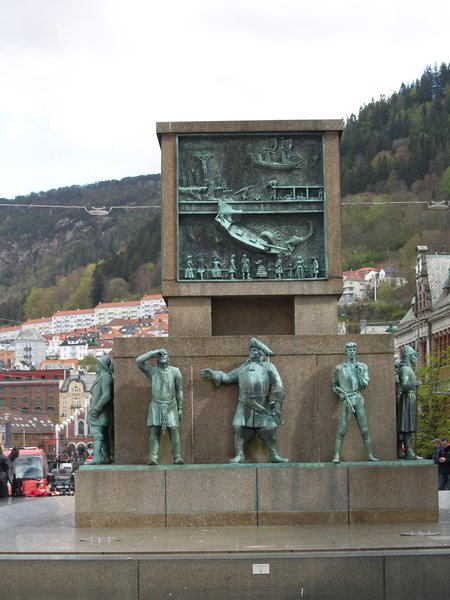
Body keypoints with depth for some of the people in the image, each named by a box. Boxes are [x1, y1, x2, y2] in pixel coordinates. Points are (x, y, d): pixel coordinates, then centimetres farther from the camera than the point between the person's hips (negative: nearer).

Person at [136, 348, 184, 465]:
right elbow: (139, 361, -10)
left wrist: (180, 408, 2)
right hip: (156, 406, 0)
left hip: (171, 406, 0)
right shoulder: (152, 371, 3)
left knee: (174, 431, -6)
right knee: (154, 431, -9)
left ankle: (177, 458, -3)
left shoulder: (175, 371, 2)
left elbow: (179, 390, 5)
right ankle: (153, 458, -13)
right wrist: (154, 353, -9)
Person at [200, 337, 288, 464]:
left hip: (263, 406, -3)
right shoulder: (243, 368, 21)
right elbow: (228, 377, 25)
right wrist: (213, 374, 16)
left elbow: (278, 384, 0)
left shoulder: (268, 367, 9)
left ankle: (273, 455, 4)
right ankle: (239, 456, -3)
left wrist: (277, 402, -8)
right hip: (245, 405, 3)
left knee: (269, 429, -5)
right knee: (240, 429, -6)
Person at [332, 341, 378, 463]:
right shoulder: (339, 368, 7)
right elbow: (334, 385, 13)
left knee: (365, 430, 2)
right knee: (341, 431, -7)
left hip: (359, 400, 2)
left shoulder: (362, 367, 11)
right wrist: (340, 393, -5)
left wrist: (360, 374, -8)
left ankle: (370, 455, 7)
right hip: (346, 401, -2)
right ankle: (336, 456, -8)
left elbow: (365, 385, 5)